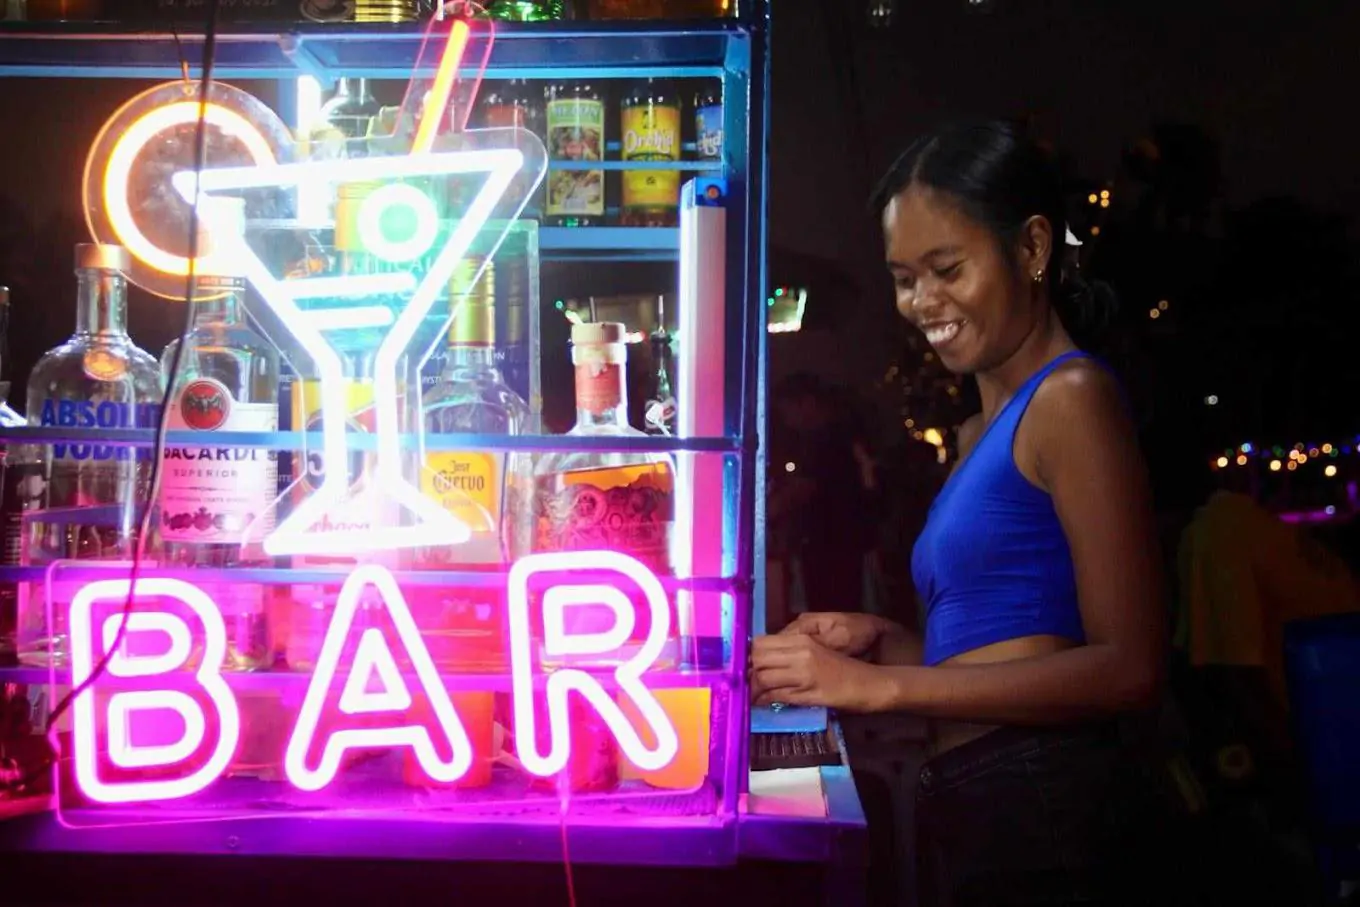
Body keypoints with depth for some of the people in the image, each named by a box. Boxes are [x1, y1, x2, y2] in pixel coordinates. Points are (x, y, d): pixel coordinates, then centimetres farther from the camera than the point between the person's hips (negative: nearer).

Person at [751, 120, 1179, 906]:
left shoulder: (1071, 395, -8)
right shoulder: (985, 430, 17)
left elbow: (1130, 669, -15)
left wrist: (878, 685, -16)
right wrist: (882, 641, 3)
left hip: (1048, 808, -8)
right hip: (970, 811, 8)